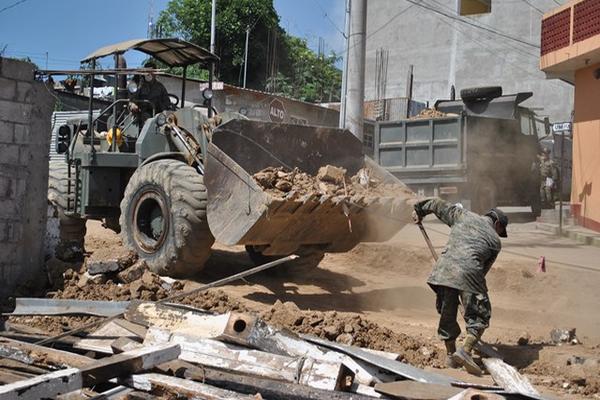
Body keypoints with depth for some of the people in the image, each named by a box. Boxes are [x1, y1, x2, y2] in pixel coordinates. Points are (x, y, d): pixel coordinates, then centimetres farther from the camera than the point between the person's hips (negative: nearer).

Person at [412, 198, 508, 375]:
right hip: (468, 273, -4)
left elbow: (438, 204, 27)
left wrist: (419, 210, 42)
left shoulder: (463, 216, 21)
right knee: (479, 316, 6)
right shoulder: (495, 241, 17)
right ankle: (465, 350, -13)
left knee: (447, 313, 18)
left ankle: (451, 354, 27)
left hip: (443, 270, 4)